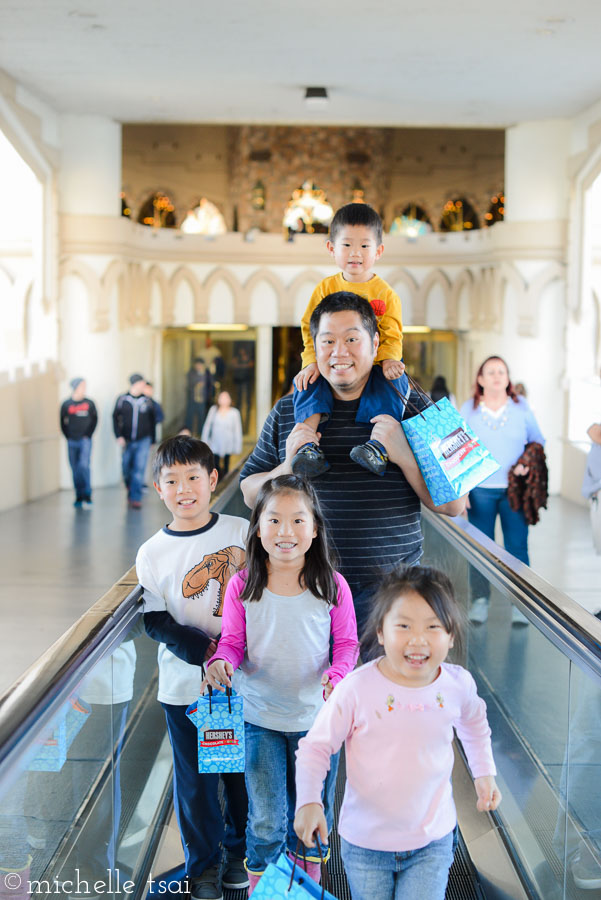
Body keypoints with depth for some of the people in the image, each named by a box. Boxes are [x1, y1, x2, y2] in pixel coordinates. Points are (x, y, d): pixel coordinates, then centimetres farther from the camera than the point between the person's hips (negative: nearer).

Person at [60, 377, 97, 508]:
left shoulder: (89, 403, 2)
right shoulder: (66, 404, 2)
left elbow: (94, 420, 7)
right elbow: (63, 423, 8)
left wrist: (88, 435, -2)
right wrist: (69, 437, 1)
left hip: (85, 440, -2)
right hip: (72, 442, 2)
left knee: (84, 465, -17)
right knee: (75, 470, 6)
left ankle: (87, 496, -11)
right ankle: (79, 497, 15)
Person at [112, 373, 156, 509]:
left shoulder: (147, 401, 2)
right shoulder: (122, 399, -1)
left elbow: (152, 421, 11)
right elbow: (115, 418, 0)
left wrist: (151, 440, 13)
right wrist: (119, 436, -10)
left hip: (143, 441, 0)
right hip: (127, 441, 1)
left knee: (139, 470, -9)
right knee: (126, 469, 11)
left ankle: (136, 499, -5)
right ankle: (130, 491, 37)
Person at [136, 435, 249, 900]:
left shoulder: (241, 532, -4)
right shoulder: (152, 553, -5)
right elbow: (157, 621, -7)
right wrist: (206, 651, -20)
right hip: (185, 684, 0)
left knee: (243, 770, 14)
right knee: (195, 777, 9)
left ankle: (241, 849, 37)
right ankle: (204, 862, 30)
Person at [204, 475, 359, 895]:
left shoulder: (332, 587, -9)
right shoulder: (242, 587, -10)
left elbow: (347, 643, -2)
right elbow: (232, 641, -2)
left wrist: (336, 675, -21)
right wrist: (221, 660, -23)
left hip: (316, 717, 1)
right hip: (260, 719, -1)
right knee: (267, 821, 4)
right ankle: (259, 887, 29)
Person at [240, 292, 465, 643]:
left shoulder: (410, 408, 1)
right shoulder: (288, 413, 7)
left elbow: (454, 505, -2)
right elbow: (251, 494, 11)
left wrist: (405, 456, -17)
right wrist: (288, 467, -8)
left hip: (389, 587, -1)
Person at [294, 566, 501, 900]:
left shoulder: (458, 684, -11)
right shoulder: (357, 689, -22)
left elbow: (474, 723, 15)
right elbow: (315, 746, -11)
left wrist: (484, 773, 11)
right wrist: (308, 801, -24)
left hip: (432, 841, 1)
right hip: (365, 843, -1)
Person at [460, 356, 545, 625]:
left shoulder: (521, 406, 5)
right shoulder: (468, 409, 4)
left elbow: (538, 440, 10)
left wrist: (527, 462, -10)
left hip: (515, 490, 0)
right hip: (480, 490, 0)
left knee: (517, 547, 0)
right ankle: (480, 600, 16)